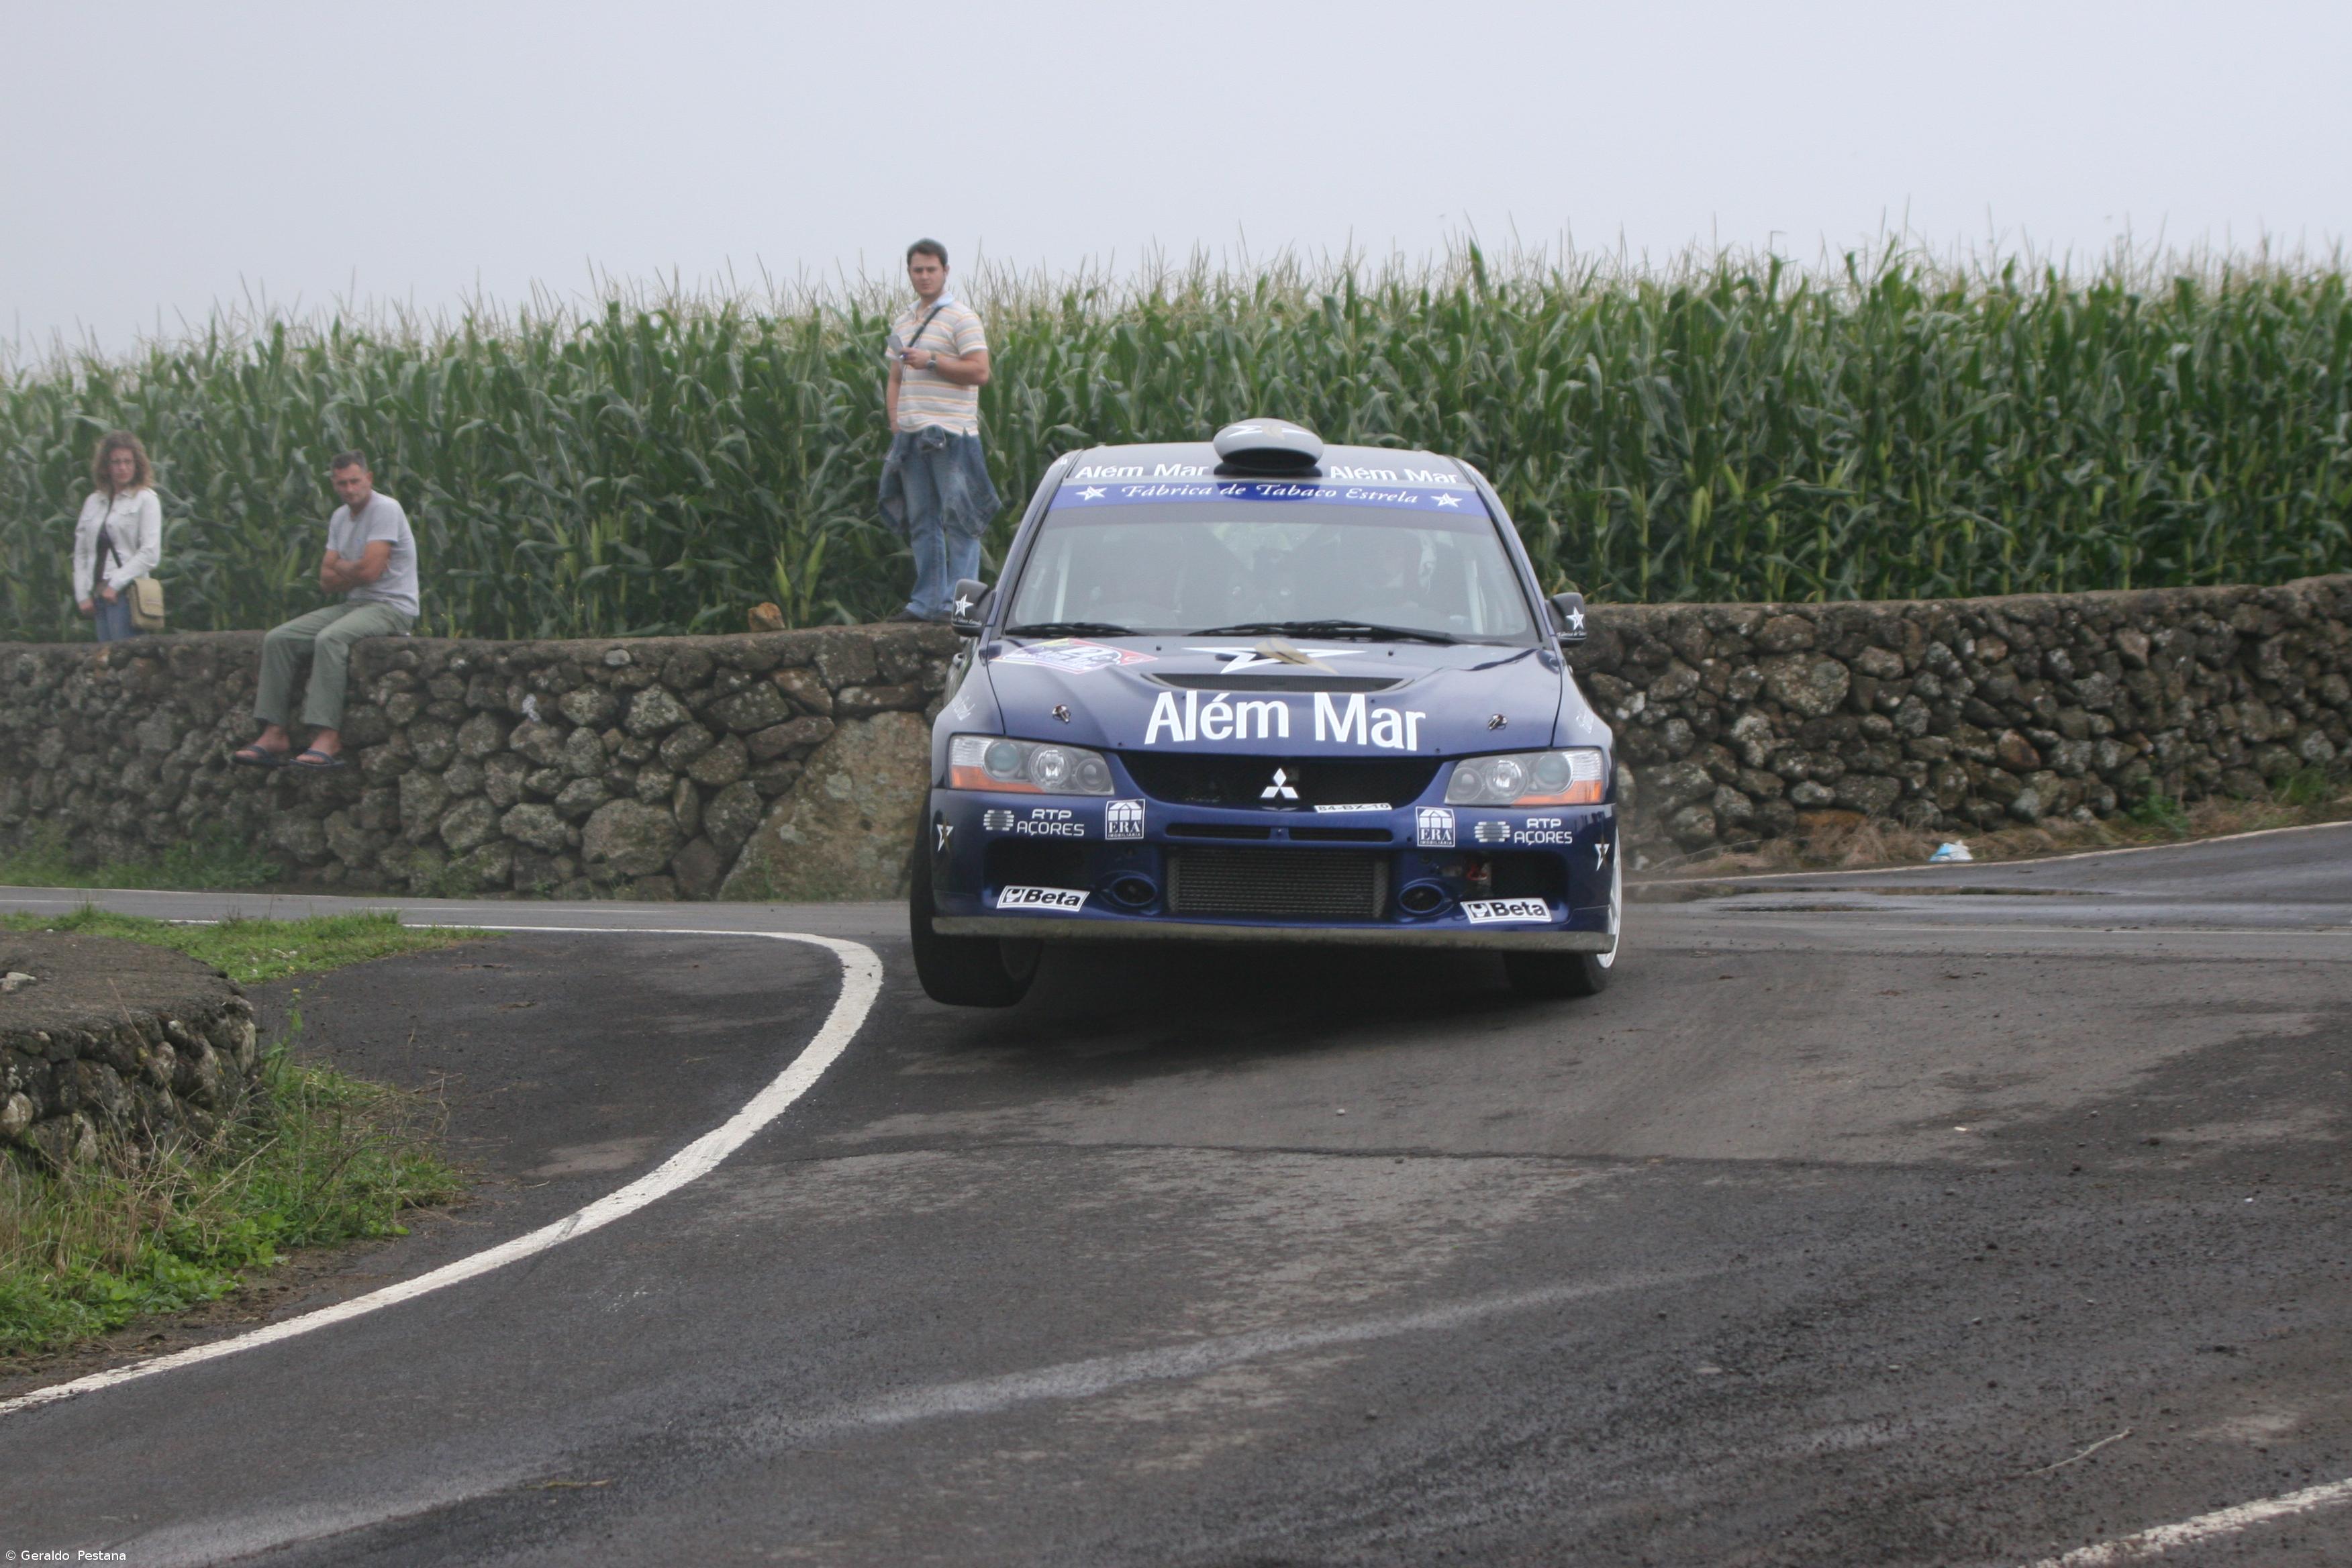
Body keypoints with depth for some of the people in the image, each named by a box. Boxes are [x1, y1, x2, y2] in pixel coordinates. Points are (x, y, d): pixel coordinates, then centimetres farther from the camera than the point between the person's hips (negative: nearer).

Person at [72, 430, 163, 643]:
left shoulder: (146, 499, 1)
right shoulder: (94, 502, 17)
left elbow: (150, 553, -7)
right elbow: (81, 553, 17)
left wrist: (116, 584, -10)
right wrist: (83, 595, 7)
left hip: (128, 593, -5)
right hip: (99, 595, 5)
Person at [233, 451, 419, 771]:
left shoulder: (386, 510, -12)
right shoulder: (340, 518, 15)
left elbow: (369, 570, -20)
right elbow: (327, 579, 11)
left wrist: (341, 568, 0)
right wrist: (354, 572, -9)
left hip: (391, 606, -9)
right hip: (354, 604, 9)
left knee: (330, 639, -36)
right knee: (278, 639, -5)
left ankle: (328, 738, -39)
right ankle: (275, 734, -11)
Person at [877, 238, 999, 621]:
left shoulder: (961, 319, -3)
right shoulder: (903, 325, 18)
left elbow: (980, 373, -12)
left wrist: (931, 360, -16)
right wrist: (895, 422, 9)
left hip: (951, 433, -7)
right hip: (911, 435, 7)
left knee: (959, 521, -7)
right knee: (921, 522, 9)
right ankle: (926, 603, 13)